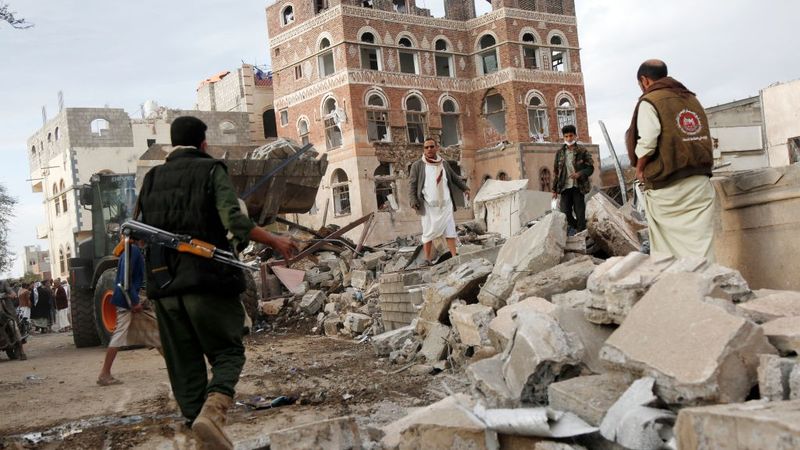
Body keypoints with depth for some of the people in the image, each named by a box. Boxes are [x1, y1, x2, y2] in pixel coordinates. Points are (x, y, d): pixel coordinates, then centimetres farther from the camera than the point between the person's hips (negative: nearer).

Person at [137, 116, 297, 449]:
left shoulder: (152, 179, 14)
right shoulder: (212, 170, 0)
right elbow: (235, 221, -14)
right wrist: (275, 241, -6)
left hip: (164, 284, 4)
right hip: (208, 279, -4)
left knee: (184, 363, 11)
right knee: (227, 353, 4)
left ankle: (195, 419, 11)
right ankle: (212, 412, -21)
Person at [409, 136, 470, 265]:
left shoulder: (444, 164, 13)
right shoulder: (417, 165, 2)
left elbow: (455, 177, 23)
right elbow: (412, 184, -1)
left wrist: (465, 188, 12)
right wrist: (413, 201, -11)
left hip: (445, 204, 3)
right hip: (428, 205, -3)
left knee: (450, 231, 0)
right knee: (428, 232, -3)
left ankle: (454, 257, 2)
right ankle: (427, 259, 4)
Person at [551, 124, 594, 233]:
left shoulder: (582, 151, -1)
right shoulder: (560, 153, 8)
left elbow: (590, 168, -1)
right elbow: (556, 171, 11)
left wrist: (580, 173, -21)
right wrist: (554, 189, 9)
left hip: (578, 187, -2)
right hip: (565, 187, 3)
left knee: (580, 213, 0)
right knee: (565, 212, 0)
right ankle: (574, 226, 28)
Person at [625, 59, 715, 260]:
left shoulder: (649, 102, -4)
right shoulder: (692, 99, 17)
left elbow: (647, 143, -15)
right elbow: (704, 139, 16)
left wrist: (640, 169, 0)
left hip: (668, 188, -5)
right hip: (701, 183, 6)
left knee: (667, 250, 3)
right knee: (701, 245, 2)